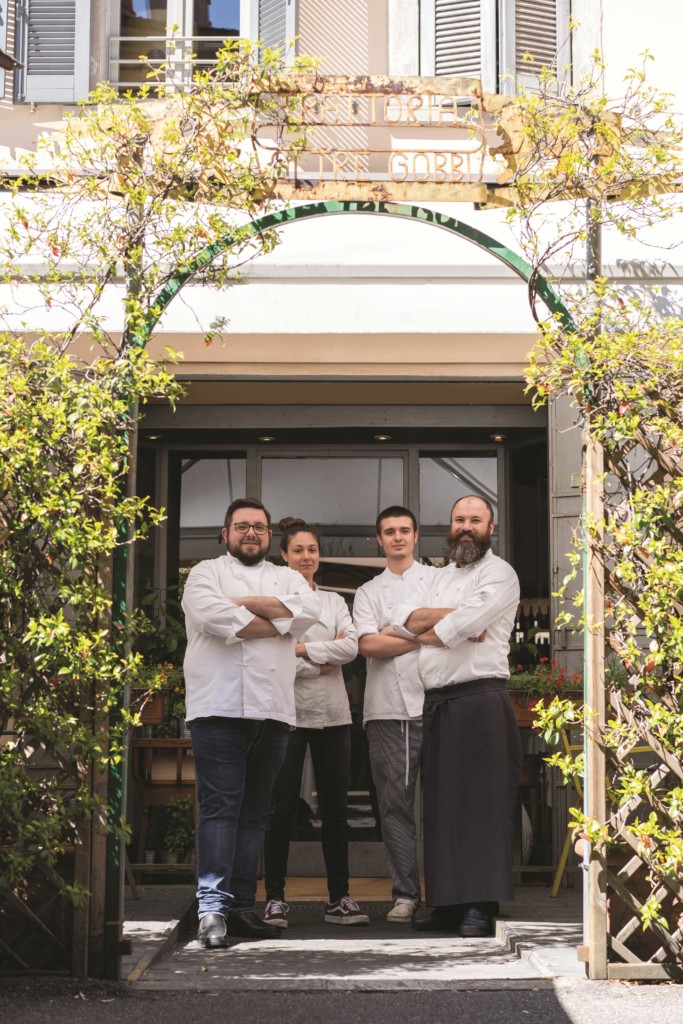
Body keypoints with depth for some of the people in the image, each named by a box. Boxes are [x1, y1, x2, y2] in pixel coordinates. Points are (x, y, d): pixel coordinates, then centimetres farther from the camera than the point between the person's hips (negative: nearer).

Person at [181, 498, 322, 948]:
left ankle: (241, 906, 9)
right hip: (220, 707, -4)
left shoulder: (287, 577, 21)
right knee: (220, 805, -12)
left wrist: (245, 603, -6)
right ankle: (212, 906, -14)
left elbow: (309, 609, -2)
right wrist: (277, 623, -4)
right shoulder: (206, 573, 10)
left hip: (273, 711, 4)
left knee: (255, 812, 6)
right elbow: (215, 616, -11)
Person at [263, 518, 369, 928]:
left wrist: (303, 650, -9)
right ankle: (275, 898, 3)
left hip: (333, 714, 4)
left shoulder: (334, 601, 15)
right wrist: (324, 661, -6)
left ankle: (340, 898, 10)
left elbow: (352, 647, -2)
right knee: (283, 808, -3)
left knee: (336, 808, 4)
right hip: (288, 713, -3)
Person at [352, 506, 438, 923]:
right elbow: (368, 645, 1)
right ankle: (405, 893, 5)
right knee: (395, 802, 0)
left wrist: (399, 628, -6)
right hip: (387, 708, 2)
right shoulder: (369, 592, 17)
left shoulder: (439, 579, 14)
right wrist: (424, 636, -6)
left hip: (434, 701, -2)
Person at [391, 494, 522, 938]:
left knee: (481, 803, -8)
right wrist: (452, 618, -9)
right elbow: (405, 620, 6)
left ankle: (480, 906, -8)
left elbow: (467, 622, -15)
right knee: (441, 804, 6)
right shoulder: (439, 579, 22)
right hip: (437, 702, 7)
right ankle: (447, 903, 11)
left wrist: (427, 630, 0)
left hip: (480, 698, -7)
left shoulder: (499, 573, 0)